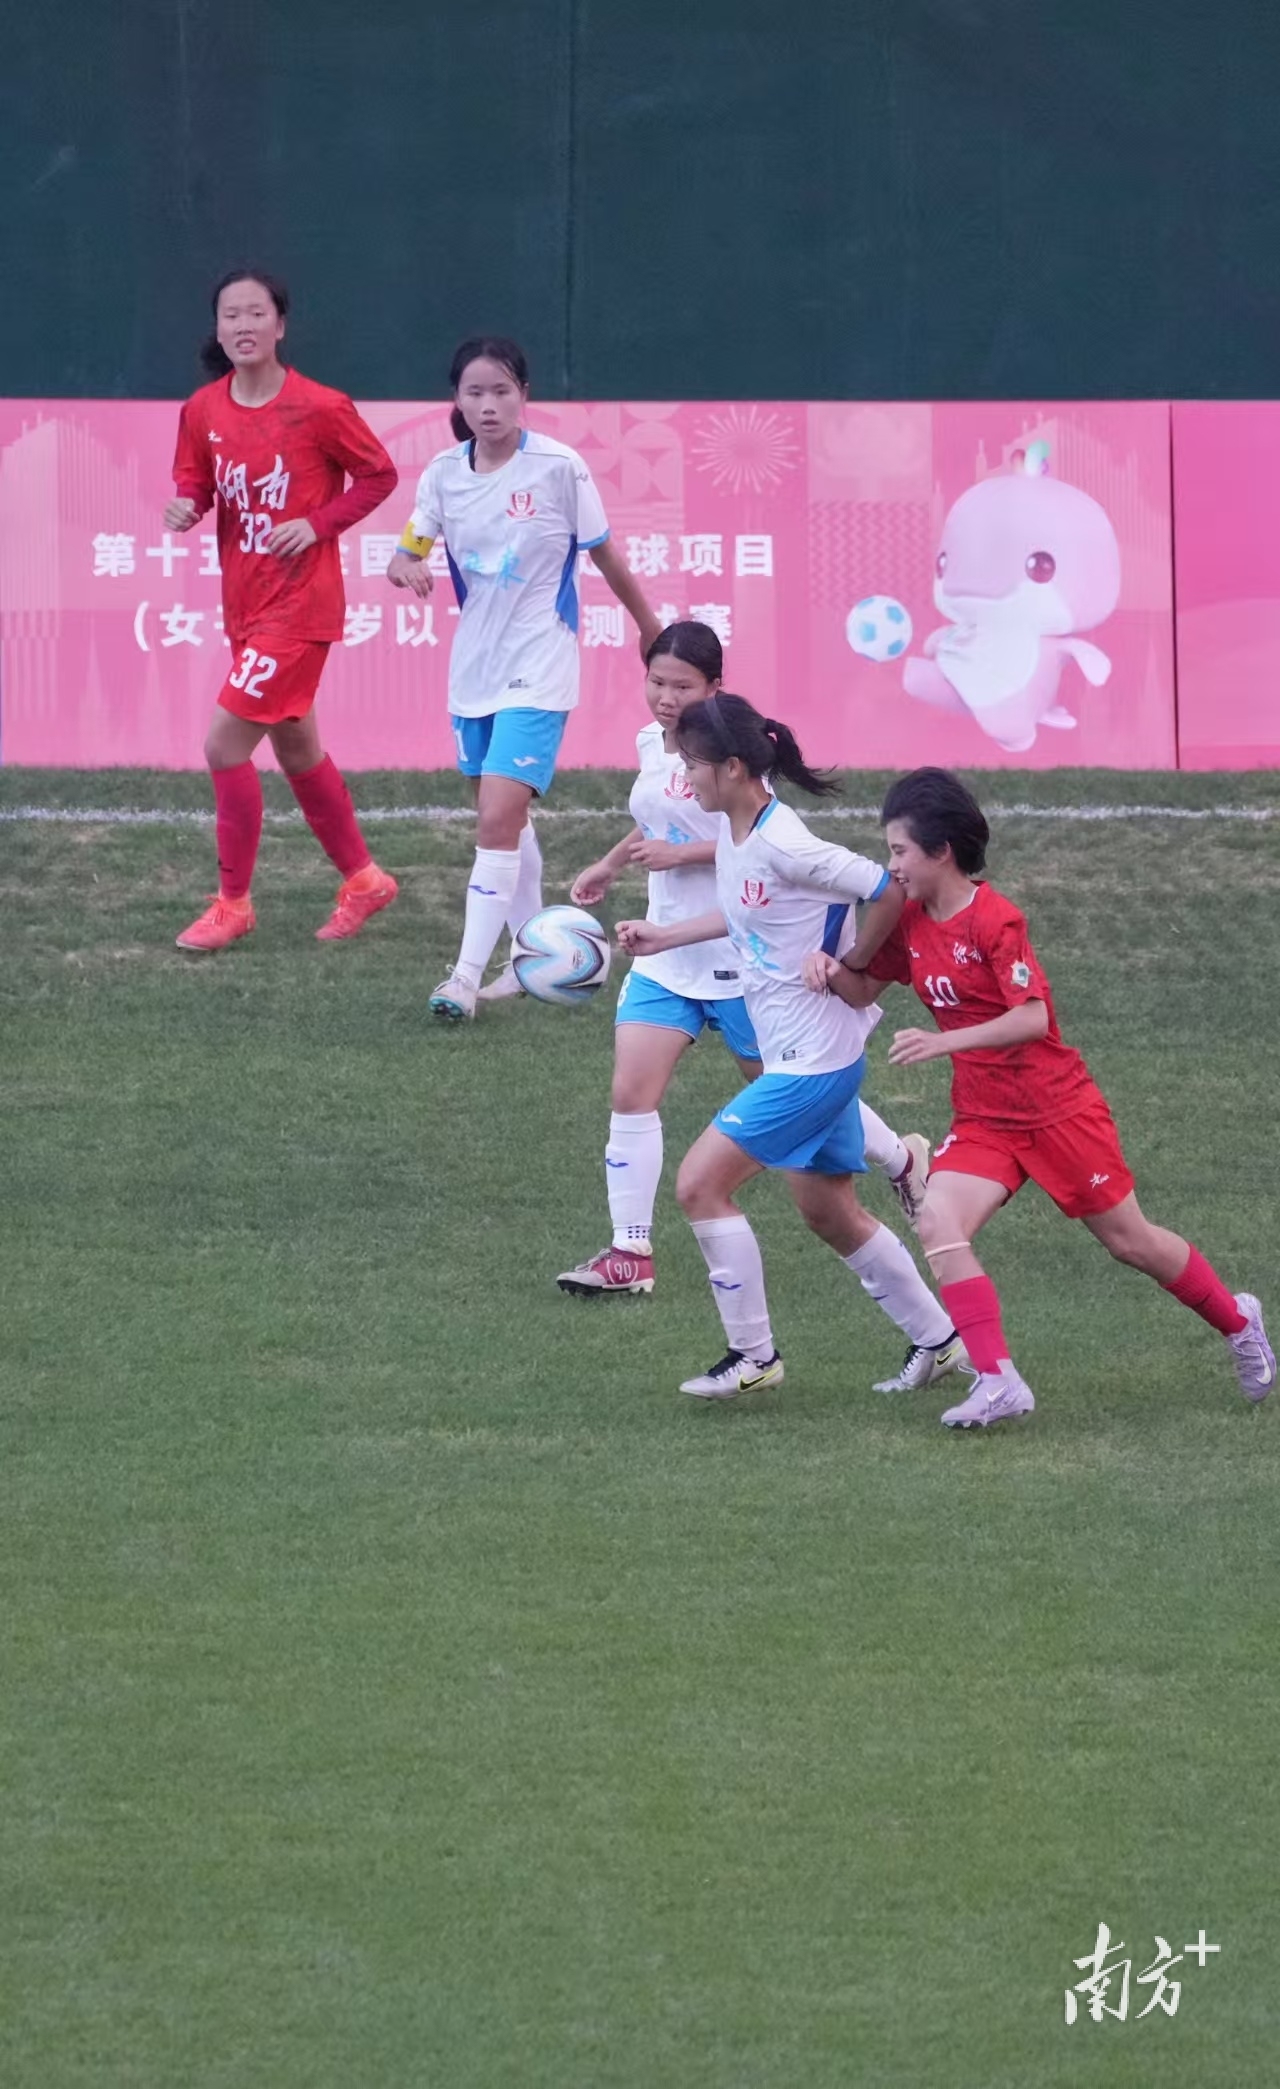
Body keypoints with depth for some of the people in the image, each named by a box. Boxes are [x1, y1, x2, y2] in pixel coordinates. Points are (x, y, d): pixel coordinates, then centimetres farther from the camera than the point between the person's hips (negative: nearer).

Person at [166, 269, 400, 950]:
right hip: (244, 606, 7)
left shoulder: (319, 408, -14)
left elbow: (379, 475, -3)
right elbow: (194, 482, 12)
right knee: (297, 750, 17)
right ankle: (361, 879, 35)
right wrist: (185, 506, -12)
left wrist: (317, 523, -15)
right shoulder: (203, 411, 1)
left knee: (225, 744, -11)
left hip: (298, 606, -7)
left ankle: (232, 904, 1)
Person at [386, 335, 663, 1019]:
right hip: (473, 667, 6)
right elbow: (408, 552, 0)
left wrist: (650, 628, 10)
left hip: (538, 671, -6)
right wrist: (406, 568, -24)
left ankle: (467, 976, -15)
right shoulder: (444, 474, 1)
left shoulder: (559, 468, -12)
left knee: (497, 821, -15)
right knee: (504, 819, 15)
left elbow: (604, 557, -1)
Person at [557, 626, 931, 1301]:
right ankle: (630, 1254, -4)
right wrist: (609, 865, 30)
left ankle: (902, 1160, 35)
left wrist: (680, 854, -27)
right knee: (631, 1093, -7)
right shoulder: (651, 743, 6)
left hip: (740, 958, -7)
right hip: (666, 956, 7)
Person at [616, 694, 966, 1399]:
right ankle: (937, 1341, 29)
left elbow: (891, 892, -22)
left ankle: (753, 1355, 1)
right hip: (795, 1052, 10)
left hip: (814, 1061, -10)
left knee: (700, 1183, -8)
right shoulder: (733, 832, 4)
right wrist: (661, 937, 21)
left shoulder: (783, 845, -24)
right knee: (828, 1210, 18)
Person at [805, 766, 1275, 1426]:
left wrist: (944, 1042, -31)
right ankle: (998, 1383, -19)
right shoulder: (910, 920, 2)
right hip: (982, 1118, 6)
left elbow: (1032, 1017, -25)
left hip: (1057, 1109, -6)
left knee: (1130, 1240, 7)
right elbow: (862, 988, 13)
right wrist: (831, 971, -9)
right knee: (937, 1224, -19)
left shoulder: (993, 920, -20)